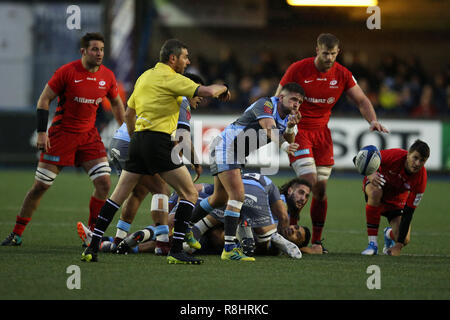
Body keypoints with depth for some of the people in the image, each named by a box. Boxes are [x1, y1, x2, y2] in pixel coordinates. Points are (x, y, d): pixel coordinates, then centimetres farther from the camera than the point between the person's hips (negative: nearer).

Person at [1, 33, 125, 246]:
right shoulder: (67, 72, -12)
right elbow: (44, 100, -7)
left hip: (89, 134, 4)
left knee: (104, 183, -9)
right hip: (62, 132, -4)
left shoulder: (107, 76, 1)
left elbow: (116, 103, 19)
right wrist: (41, 132, -13)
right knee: (40, 186, -2)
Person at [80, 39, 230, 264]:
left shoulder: (145, 76, 18)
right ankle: (176, 251, -8)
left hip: (138, 138, 8)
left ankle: (92, 247, 7)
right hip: (158, 140, -8)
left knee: (118, 196, 11)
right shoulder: (170, 78, -8)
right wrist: (222, 88, 5)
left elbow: (128, 114, 24)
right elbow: (207, 91, -16)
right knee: (190, 194, -1)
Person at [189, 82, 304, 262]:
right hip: (225, 148, -10)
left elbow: (288, 142, -1)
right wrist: (284, 146, -53)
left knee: (220, 199, 21)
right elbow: (269, 127, -38)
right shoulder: (265, 104, -21)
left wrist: (290, 128, -19)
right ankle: (229, 249, -24)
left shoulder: (286, 116, 7)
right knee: (237, 195, -20)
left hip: (236, 155, 10)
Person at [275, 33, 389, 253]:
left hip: (321, 132, 4)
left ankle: (316, 241, 13)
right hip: (298, 130, -4)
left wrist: (373, 121, -15)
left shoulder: (342, 75, -1)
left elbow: (361, 100, 4)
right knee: (308, 183, -19)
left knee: (321, 189, 2)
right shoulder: (298, 70, -11)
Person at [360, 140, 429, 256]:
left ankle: (389, 234, 26)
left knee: (404, 240, -15)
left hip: (397, 199, 1)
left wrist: (399, 245, -29)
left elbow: (408, 213, -26)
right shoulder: (394, 155, -33)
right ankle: (372, 244, -30)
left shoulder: (421, 178, -29)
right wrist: (369, 174, -45)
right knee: (375, 192, -41)